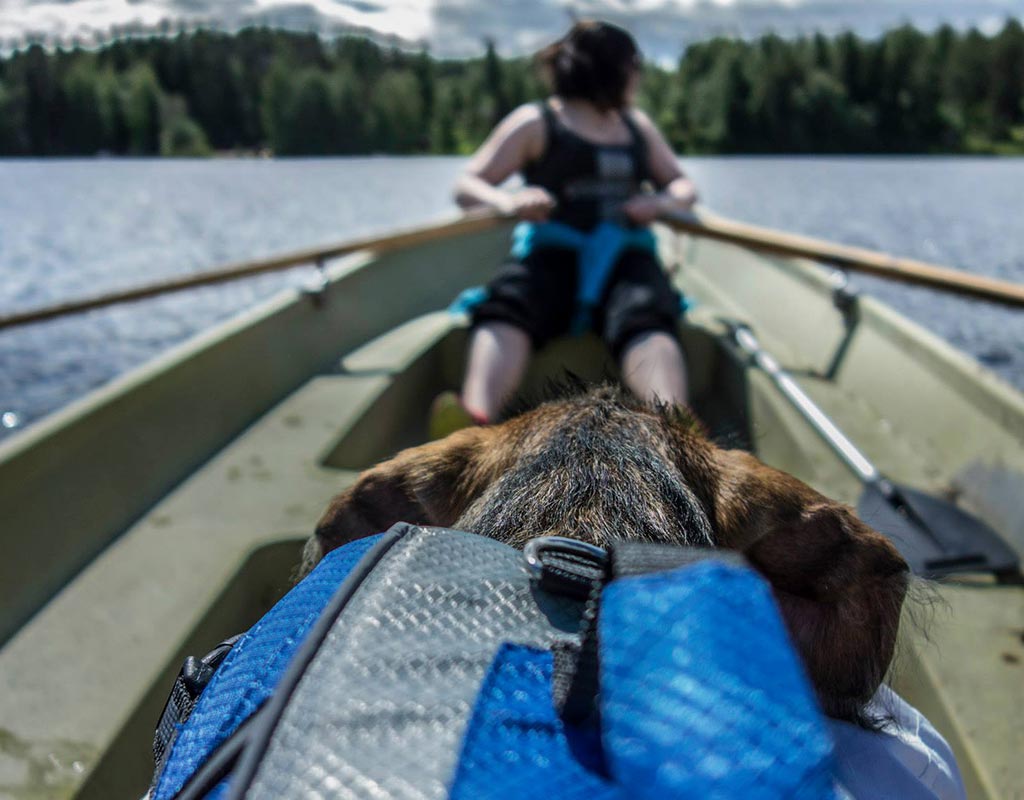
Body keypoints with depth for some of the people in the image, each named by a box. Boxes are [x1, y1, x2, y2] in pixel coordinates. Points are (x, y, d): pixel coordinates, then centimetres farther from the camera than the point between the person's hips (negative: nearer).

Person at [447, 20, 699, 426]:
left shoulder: (637, 124, 25)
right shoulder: (537, 121, 10)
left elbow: (682, 186, 24)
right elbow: (467, 186, 4)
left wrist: (661, 201, -2)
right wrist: (508, 201, -20)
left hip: (624, 255, 3)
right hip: (552, 253, -2)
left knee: (645, 318, -32)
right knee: (506, 307, -36)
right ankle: (474, 421, -58)